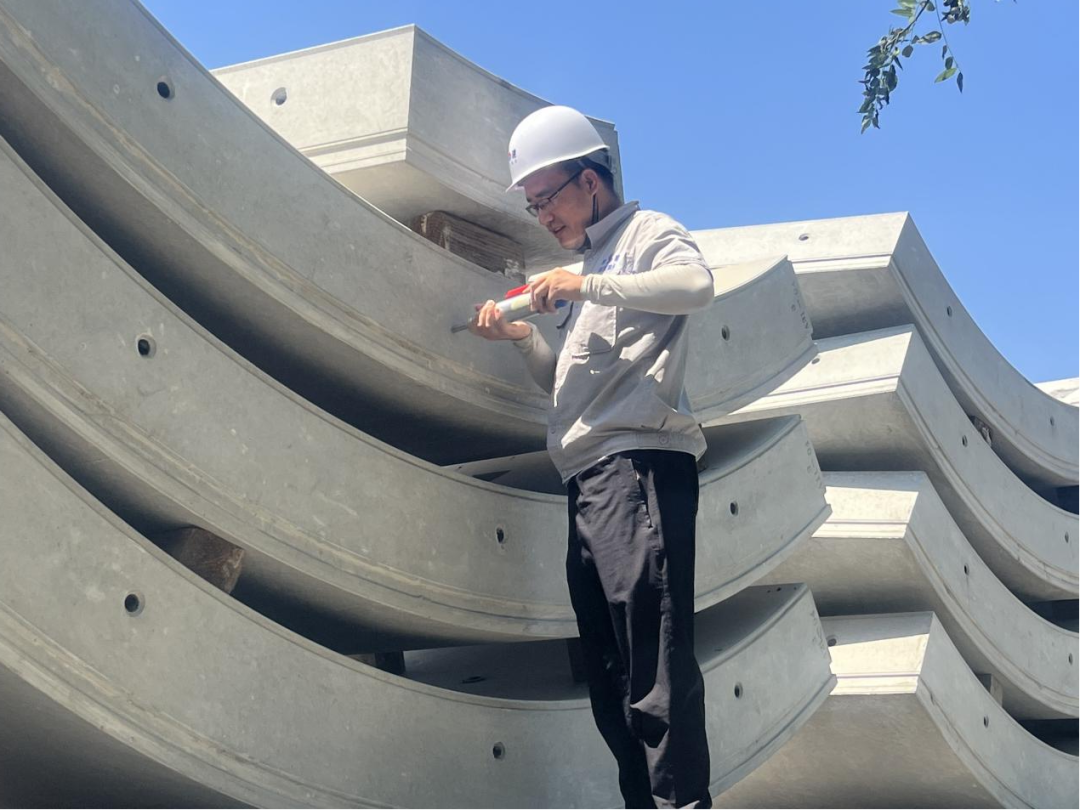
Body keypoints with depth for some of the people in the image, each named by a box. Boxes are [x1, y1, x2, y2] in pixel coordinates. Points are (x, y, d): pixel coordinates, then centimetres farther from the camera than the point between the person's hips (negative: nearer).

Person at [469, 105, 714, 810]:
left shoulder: (645, 231, 7)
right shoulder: (592, 265, 30)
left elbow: (697, 283, -17)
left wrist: (586, 285, -13)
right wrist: (524, 337, 15)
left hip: (639, 464, -9)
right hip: (589, 482, 9)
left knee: (654, 662, -17)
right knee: (610, 674, 6)